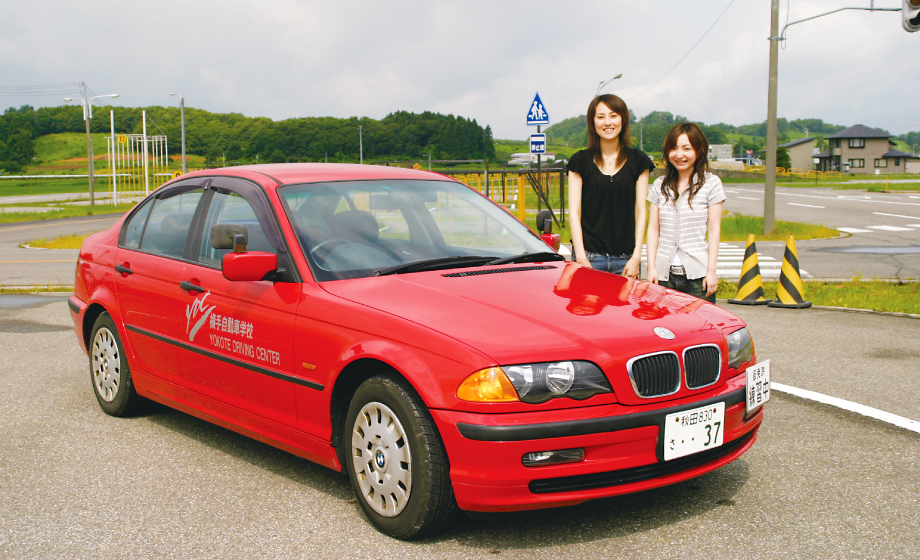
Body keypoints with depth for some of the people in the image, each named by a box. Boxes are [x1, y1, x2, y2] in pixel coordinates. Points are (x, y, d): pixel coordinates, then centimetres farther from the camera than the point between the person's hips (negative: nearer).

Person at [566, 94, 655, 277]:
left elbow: (640, 212, 7)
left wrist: (636, 256, -2)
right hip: (590, 256, -1)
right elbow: (574, 212, 2)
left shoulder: (638, 161, 9)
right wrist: (581, 257, -7)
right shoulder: (581, 161, 6)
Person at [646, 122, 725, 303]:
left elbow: (714, 230, 1)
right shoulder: (660, 185, 11)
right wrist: (651, 266, 1)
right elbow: (653, 229, 10)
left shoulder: (711, 183, 3)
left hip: (697, 274, -2)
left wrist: (711, 271, -5)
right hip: (664, 274, 2)